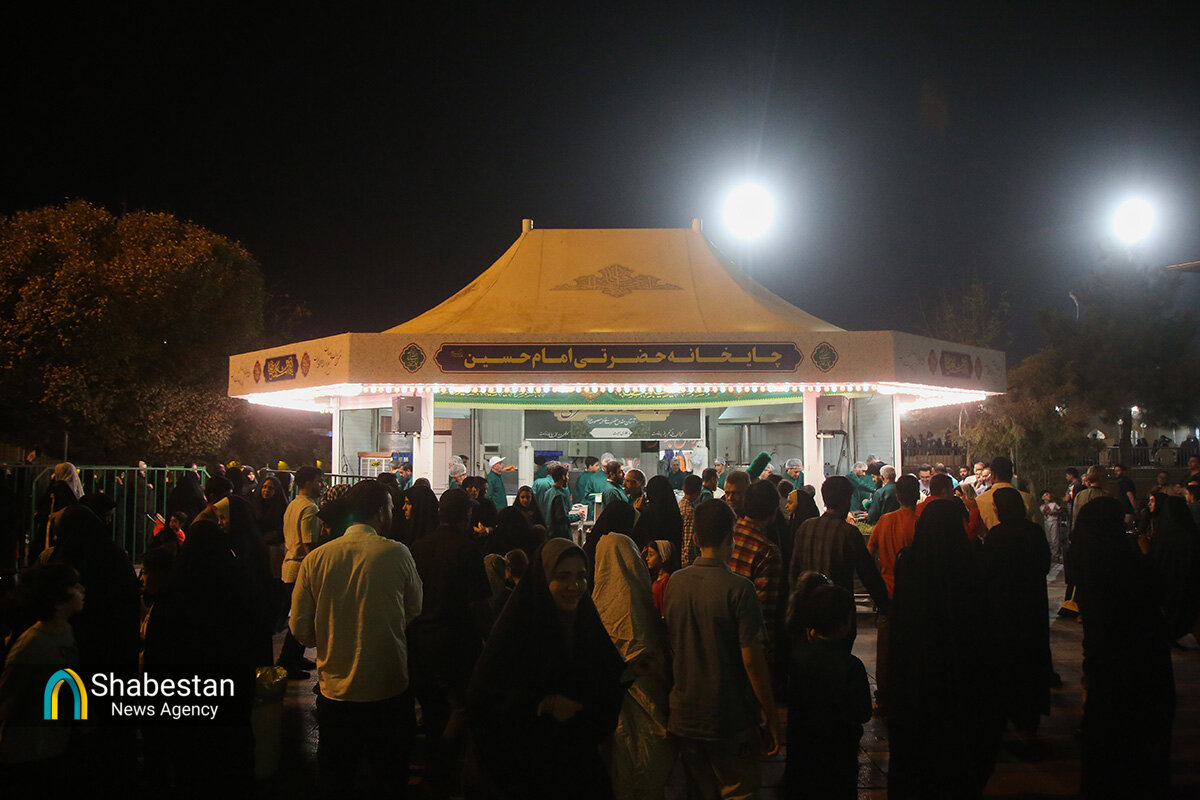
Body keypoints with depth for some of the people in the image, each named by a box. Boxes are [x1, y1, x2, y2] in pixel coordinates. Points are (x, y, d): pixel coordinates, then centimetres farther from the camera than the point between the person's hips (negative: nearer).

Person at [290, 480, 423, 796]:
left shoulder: (316, 558, -8)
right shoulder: (397, 553, -13)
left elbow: (300, 630, -3)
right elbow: (414, 612, 1)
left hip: (335, 688, 2)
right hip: (389, 687, -2)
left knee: (333, 781, 19)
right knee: (388, 775, 16)